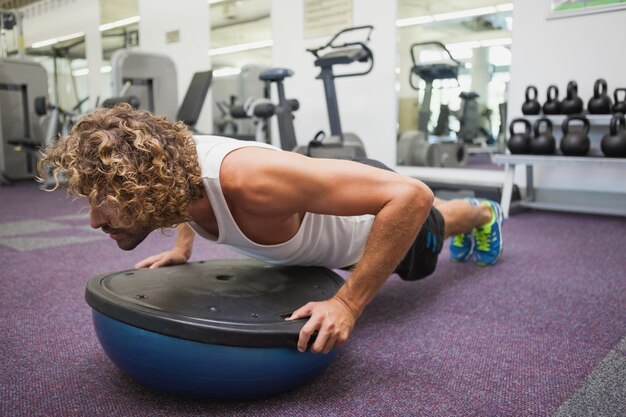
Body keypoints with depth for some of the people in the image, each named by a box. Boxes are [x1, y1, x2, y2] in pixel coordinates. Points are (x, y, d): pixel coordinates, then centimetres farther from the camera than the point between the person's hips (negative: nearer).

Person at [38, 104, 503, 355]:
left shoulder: (252, 183, -51)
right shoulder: (173, 165, -27)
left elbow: (412, 194, -47)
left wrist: (348, 304, -46)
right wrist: (182, 247, -5)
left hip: (380, 205, -6)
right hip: (332, 195, 6)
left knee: (432, 225, 31)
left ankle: (482, 214, 68)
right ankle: (465, 229, 74)